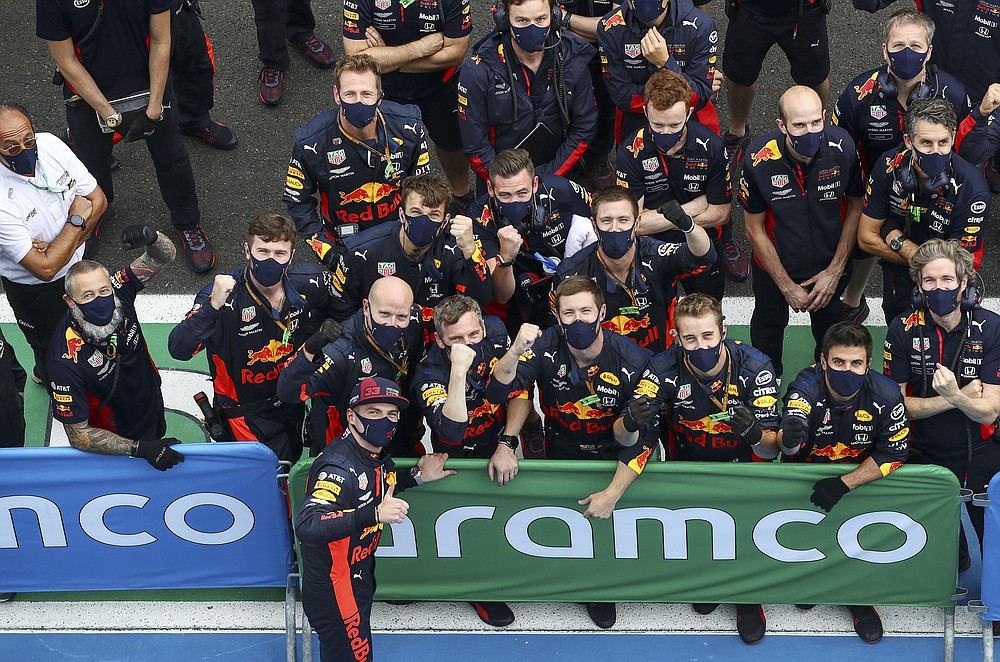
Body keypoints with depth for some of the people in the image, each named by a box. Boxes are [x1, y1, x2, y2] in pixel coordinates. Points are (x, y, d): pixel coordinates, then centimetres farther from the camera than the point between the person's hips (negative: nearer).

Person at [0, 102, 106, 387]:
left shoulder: (50, 144, -20)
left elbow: (98, 199, -10)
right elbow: (45, 268, -35)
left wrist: (61, 246, -23)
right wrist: (77, 220, -26)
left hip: (77, 264, 6)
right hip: (35, 290, -6)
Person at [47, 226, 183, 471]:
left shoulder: (118, 290, -28)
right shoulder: (66, 360, -41)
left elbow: (166, 254, -21)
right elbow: (78, 436, -33)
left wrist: (151, 238, -46)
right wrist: (139, 449, -40)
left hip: (152, 408, 5)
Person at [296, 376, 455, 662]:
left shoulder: (377, 457, 1)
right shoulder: (340, 467, -29)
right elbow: (306, 526, -41)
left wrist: (417, 476, 8)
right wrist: (374, 514, -45)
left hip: (360, 583, 9)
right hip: (333, 593, -9)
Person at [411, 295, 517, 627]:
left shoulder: (495, 332, -14)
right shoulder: (429, 375, -26)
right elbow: (452, 431, -40)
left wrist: (506, 445, -13)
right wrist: (459, 371, -46)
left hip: (503, 437, 5)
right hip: (460, 456, -5)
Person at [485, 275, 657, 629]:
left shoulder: (632, 360, -18)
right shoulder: (546, 347, -13)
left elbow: (643, 440, -16)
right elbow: (498, 391, -21)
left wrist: (612, 493, -24)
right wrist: (516, 351, -40)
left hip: (611, 459, -1)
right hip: (560, 458, 1)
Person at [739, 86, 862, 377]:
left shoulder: (842, 147, -28)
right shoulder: (758, 159, -32)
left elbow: (855, 206, -10)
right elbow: (755, 229, -17)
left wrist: (835, 271, -9)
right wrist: (787, 287, -12)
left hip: (830, 262, 1)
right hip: (776, 263, -1)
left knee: (830, 321, 29)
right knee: (768, 324, 27)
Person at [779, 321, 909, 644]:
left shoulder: (885, 396, -21)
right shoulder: (806, 389, -27)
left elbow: (893, 454, -15)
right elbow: (790, 446, -41)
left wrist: (844, 484, -26)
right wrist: (789, 437, -67)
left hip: (863, 475, 1)